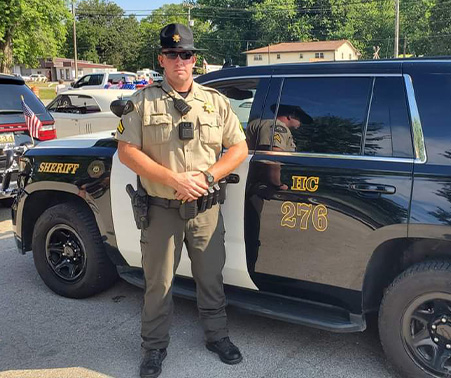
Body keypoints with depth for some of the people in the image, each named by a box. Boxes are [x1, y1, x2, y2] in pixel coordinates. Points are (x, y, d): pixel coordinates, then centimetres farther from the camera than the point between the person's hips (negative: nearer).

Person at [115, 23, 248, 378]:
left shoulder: (215, 101, 4)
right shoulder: (143, 101, -2)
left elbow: (239, 148, 3)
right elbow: (127, 150, -8)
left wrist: (206, 177, -13)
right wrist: (174, 179, -18)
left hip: (207, 210, 2)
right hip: (161, 211, -1)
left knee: (211, 278, 15)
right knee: (158, 283, 11)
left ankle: (217, 336, 36)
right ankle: (155, 346, 30)